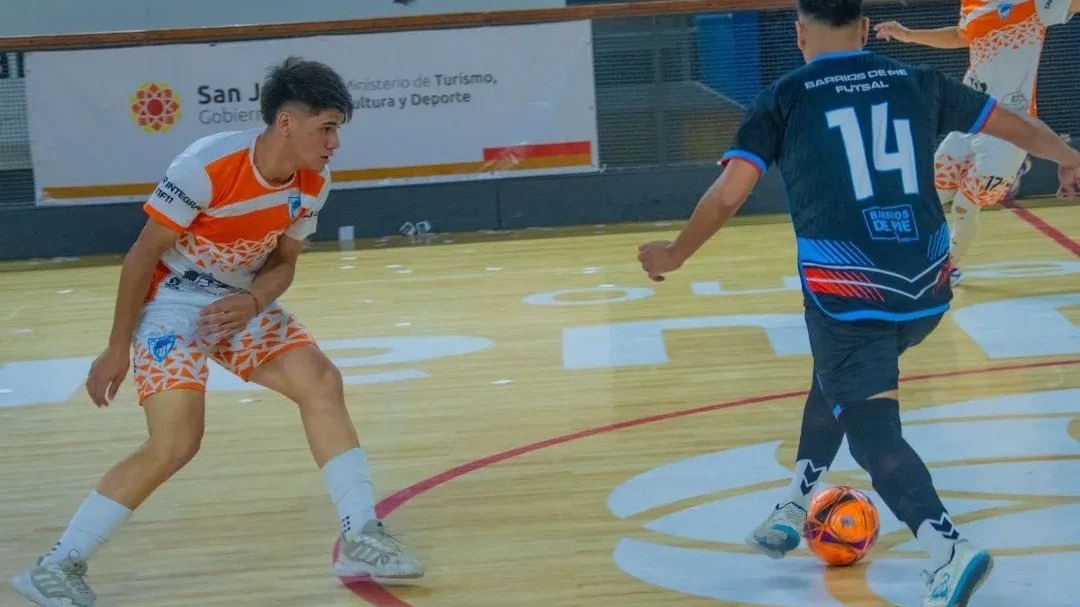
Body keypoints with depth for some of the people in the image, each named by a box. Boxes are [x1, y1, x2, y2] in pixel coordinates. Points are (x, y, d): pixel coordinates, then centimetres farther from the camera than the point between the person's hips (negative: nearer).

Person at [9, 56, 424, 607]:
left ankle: (361, 540, -1)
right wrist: (116, 351, -14)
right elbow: (142, 256, -18)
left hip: (242, 302, 7)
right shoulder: (207, 166, -27)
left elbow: (283, 262, 7)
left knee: (320, 382, -7)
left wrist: (252, 302, -16)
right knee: (175, 443, -18)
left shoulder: (313, 184, -7)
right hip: (173, 300, -7)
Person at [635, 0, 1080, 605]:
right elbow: (1015, 124, 23)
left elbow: (728, 193, -5)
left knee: (874, 429, 0)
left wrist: (675, 254, 12)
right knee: (840, 380, 30)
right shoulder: (917, 82, 11)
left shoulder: (785, 98, 1)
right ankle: (793, 509, 36)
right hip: (927, 289, 5)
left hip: (847, 294, -5)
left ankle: (949, 549, -23)